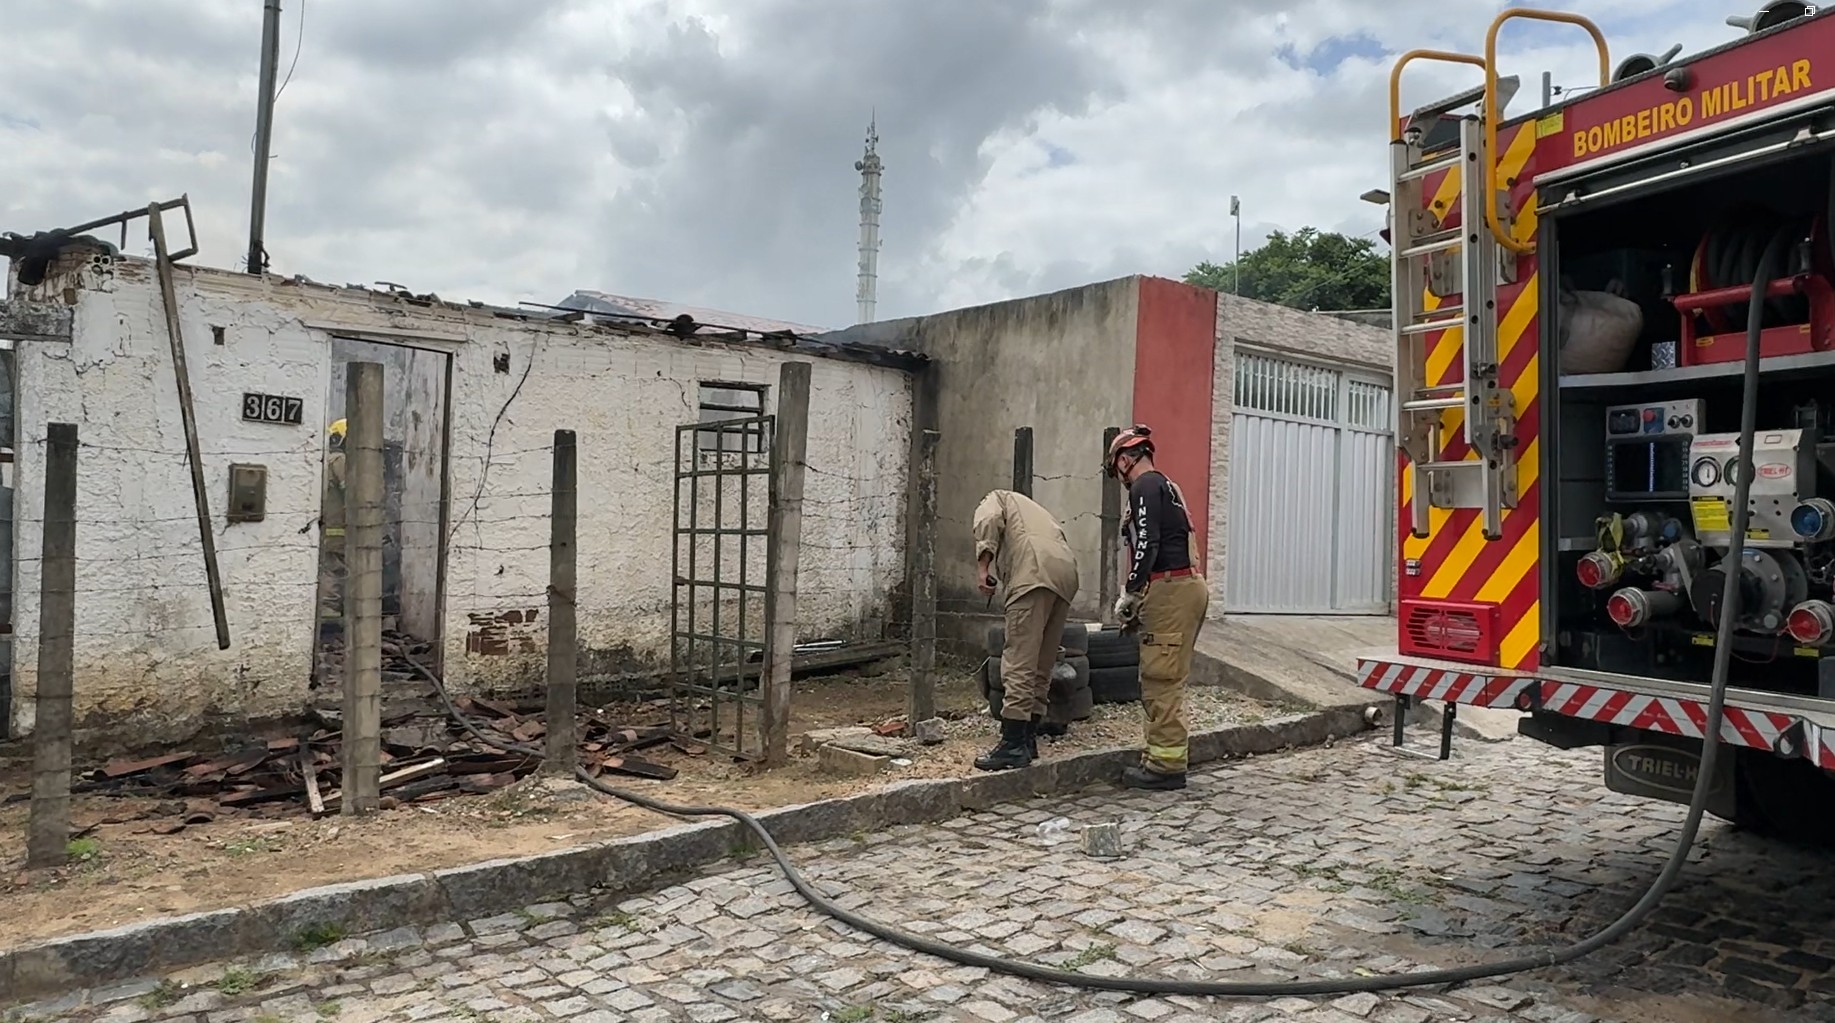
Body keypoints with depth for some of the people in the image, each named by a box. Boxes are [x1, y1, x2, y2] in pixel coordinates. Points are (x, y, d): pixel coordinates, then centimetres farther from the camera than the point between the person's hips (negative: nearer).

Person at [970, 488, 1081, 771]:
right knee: (1042, 667, 13)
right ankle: (1028, 739, 18)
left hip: (1036, 573, -8)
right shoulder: (1032, 509, 41)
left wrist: (982, 567, -6)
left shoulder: (993, 499, 24)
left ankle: (1013, 745, -11)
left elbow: (989, 522, -2)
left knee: (1019, 664, -9)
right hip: (1067, 571, 8)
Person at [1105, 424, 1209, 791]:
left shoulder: (1145, 485, -6)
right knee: (1163, 681, 13)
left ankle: (1166, 764, -5)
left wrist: (1129, 595, -11)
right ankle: (1163, 756, 17)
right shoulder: (1168, 486, 24)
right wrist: (1143, 602, 22)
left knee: (1161, 680, -8)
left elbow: (1147, 544, -18)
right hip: (1185, 588, 10)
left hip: (1172, 591, -10)